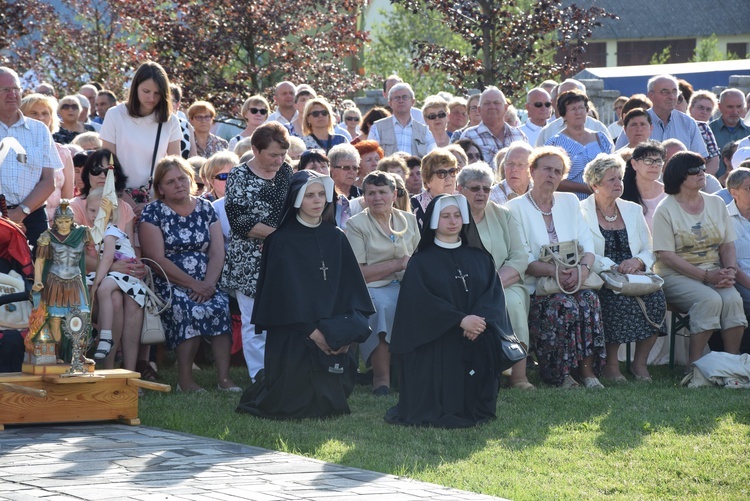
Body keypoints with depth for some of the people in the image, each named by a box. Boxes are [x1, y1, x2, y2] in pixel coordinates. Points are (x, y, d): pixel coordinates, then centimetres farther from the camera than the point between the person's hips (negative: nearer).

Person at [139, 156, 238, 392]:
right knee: (191, 308, -33)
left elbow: (217, 252, 5)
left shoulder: (205, 208, 14)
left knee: (221, 304, -28)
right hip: (168, 284, -3)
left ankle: (224, 377, -30)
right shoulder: (153, 212, 2)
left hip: (206, 283, 3)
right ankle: (184, 379, -26)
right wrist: (193, 284, -15)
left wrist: (209, 284, -14)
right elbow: (157, 259, -8)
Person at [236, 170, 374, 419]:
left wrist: (347, 331, -9)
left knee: (330, 405, -1)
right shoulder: (282, 241, -5)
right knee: (297, 406, -10)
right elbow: (285, 293, -10)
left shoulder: (336, 238, 9)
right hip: (293, 335, -4)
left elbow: (351, 287, 6)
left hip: (335, 331, 4)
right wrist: (311, 330, -17)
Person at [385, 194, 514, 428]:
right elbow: (420, 301, -8)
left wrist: (481, 318, -18)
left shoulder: (479, 258, 16)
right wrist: (461, 320, -19)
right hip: (436, 343, -4)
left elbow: (494, 291, 4)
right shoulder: (421, 262, 5)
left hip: (477, 341, 4)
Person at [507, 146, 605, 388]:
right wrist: (555, 271, -23)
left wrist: (583, 268, -13)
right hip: (534, 287, -4)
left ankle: (587, 369, -25)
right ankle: (557, 372, -20)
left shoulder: (569, 202, 17)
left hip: (573, 283, 4)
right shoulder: (516, 208, 1)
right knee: (565, 305, -33)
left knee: (589, 299, -28)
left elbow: (587, 245, 10)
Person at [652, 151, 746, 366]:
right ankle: (694, 364, -25)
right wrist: (705, 275, -19)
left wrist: (729, 271, -9)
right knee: (710, 300, -32)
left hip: (714, 272, 5)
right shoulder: (666, 210, -5)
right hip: (676, 276, -5)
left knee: (733, 299, -26)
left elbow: (728, 245, 13)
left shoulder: (716, 204, 13)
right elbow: (667, 256, -11)